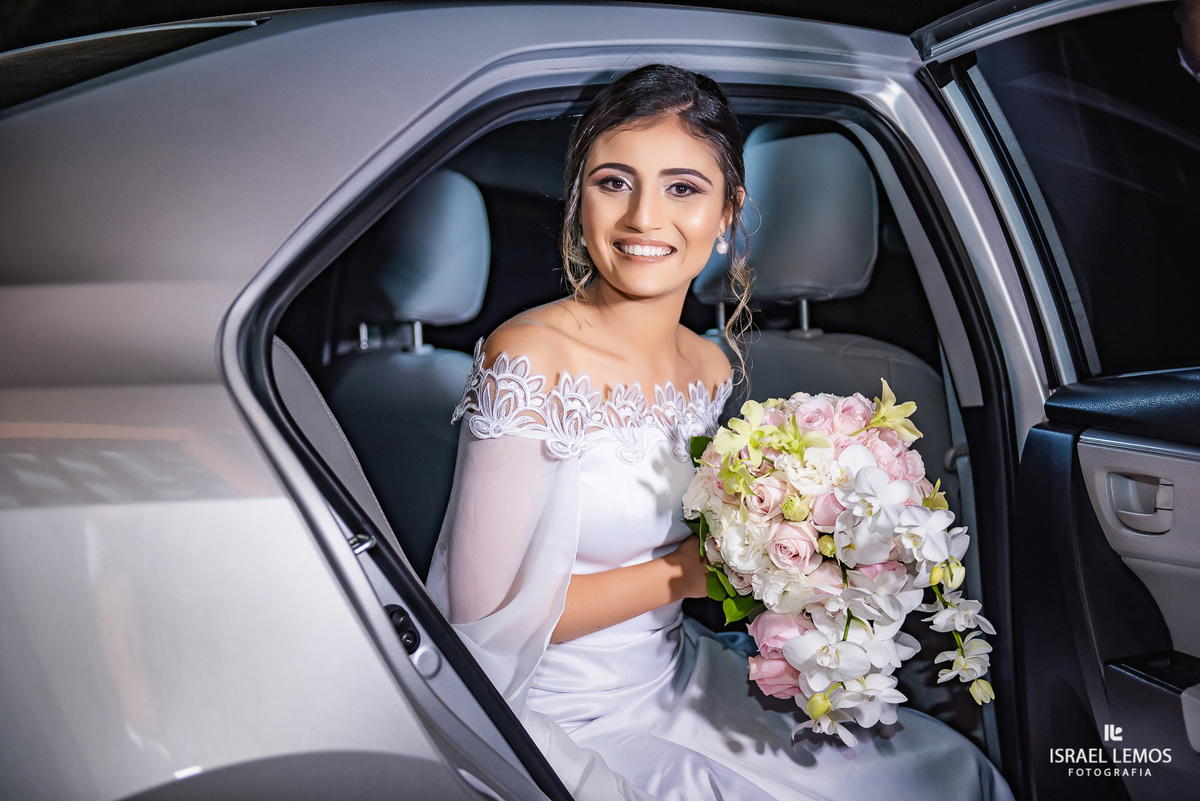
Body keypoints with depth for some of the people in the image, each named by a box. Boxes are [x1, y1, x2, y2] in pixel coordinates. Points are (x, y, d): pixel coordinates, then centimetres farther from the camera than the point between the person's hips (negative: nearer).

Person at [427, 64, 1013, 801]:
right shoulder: (528, 358, -21)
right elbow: (490, 614, -21)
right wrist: (690, 572, -16)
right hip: (561, 723, -6)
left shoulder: (710, 367, 1)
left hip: (674, 680, 7)